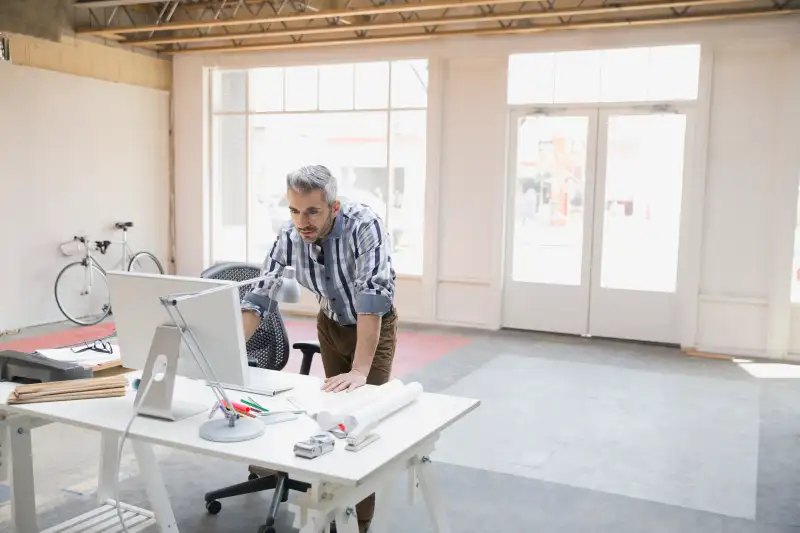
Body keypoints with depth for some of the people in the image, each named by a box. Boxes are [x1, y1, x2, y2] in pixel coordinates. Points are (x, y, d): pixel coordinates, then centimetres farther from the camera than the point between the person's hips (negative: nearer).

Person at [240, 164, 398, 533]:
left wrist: (360, 371, -47)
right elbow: (260, 296, -15)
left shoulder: (364, 225, -34)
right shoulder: (289, 237, -20)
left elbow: (373, 296, -41)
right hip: (331, 325, 4)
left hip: (375, 327, -4)